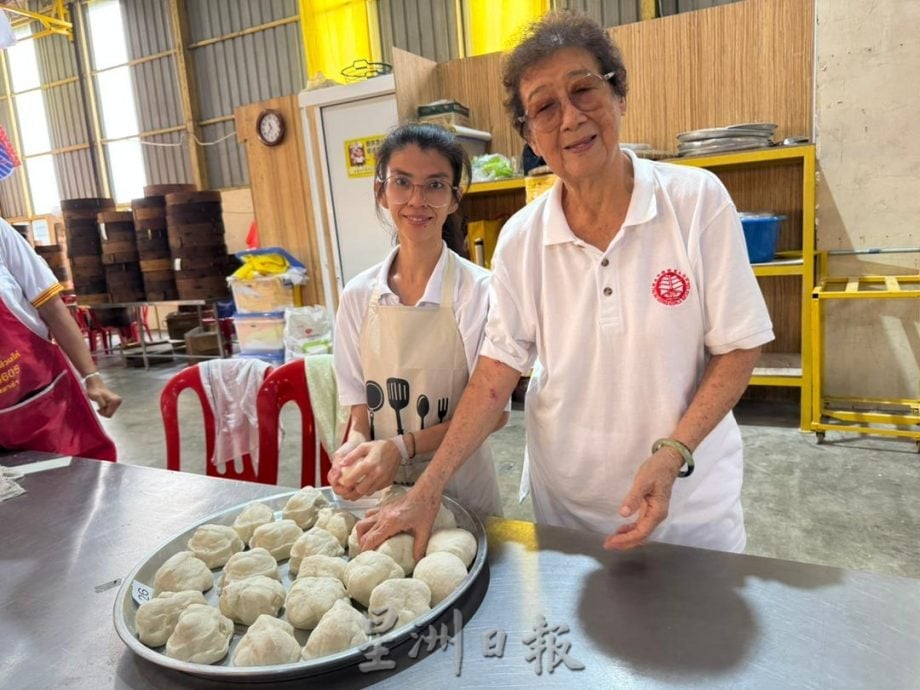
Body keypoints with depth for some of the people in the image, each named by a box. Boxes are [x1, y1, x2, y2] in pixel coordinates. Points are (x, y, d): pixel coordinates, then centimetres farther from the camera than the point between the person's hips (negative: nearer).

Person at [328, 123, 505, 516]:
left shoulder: (478, 290, -16)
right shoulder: (358, 295, -3)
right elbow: (360, 410, 3)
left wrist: (401, 447, -22)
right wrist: (354, 446, -18)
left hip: (458, 488, -2)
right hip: (381, 490, 3)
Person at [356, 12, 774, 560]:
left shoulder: (697, 200, -13)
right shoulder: (521, 239, -8)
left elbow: (738, 348, -9)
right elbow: (498, 371, -5)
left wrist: (672, 455, -23)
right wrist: (427, 492, -9)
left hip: (688, 499, -1)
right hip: (565, 501, 2)